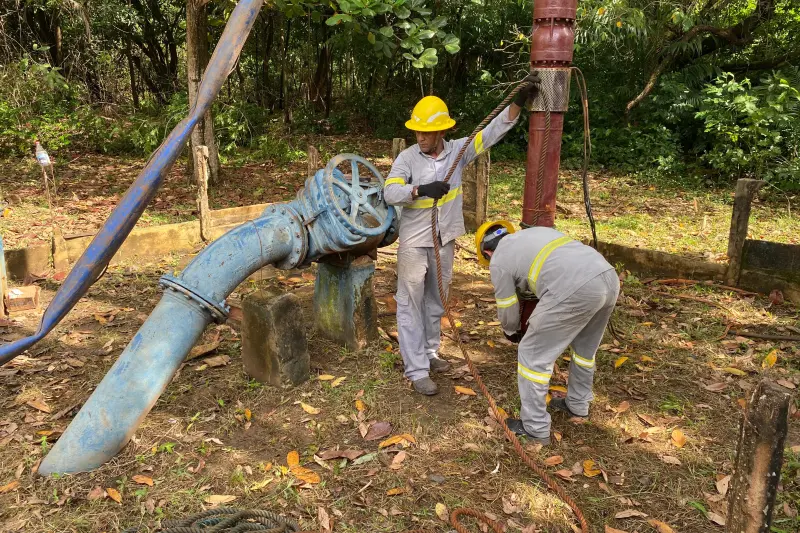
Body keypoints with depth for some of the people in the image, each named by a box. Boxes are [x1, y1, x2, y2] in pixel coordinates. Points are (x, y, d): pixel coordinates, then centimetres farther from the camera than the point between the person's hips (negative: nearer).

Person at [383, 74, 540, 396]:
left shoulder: (458, 151, -3)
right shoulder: (406, 158, -11)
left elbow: (492, 132, -4)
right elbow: (389, 193, -21)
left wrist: (518, 103, -13)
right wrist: (420, 189, -37)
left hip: (445, 241, 4)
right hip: (414, 243, -3)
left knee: (435, 302, 18)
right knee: (411, 306, 0)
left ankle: (429, 352, 36)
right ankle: (416, 370, 7)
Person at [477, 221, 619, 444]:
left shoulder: (498, 260, 13)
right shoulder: (537, 232, 32)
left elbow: (508, 311, 20)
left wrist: (511, 332, 44)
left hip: (576, 290, -8)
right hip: (609, 276, 8)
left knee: (533, 355, 9)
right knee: (585, 347, 30)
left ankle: (535, 428, 17)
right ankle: (578, 405, 48)